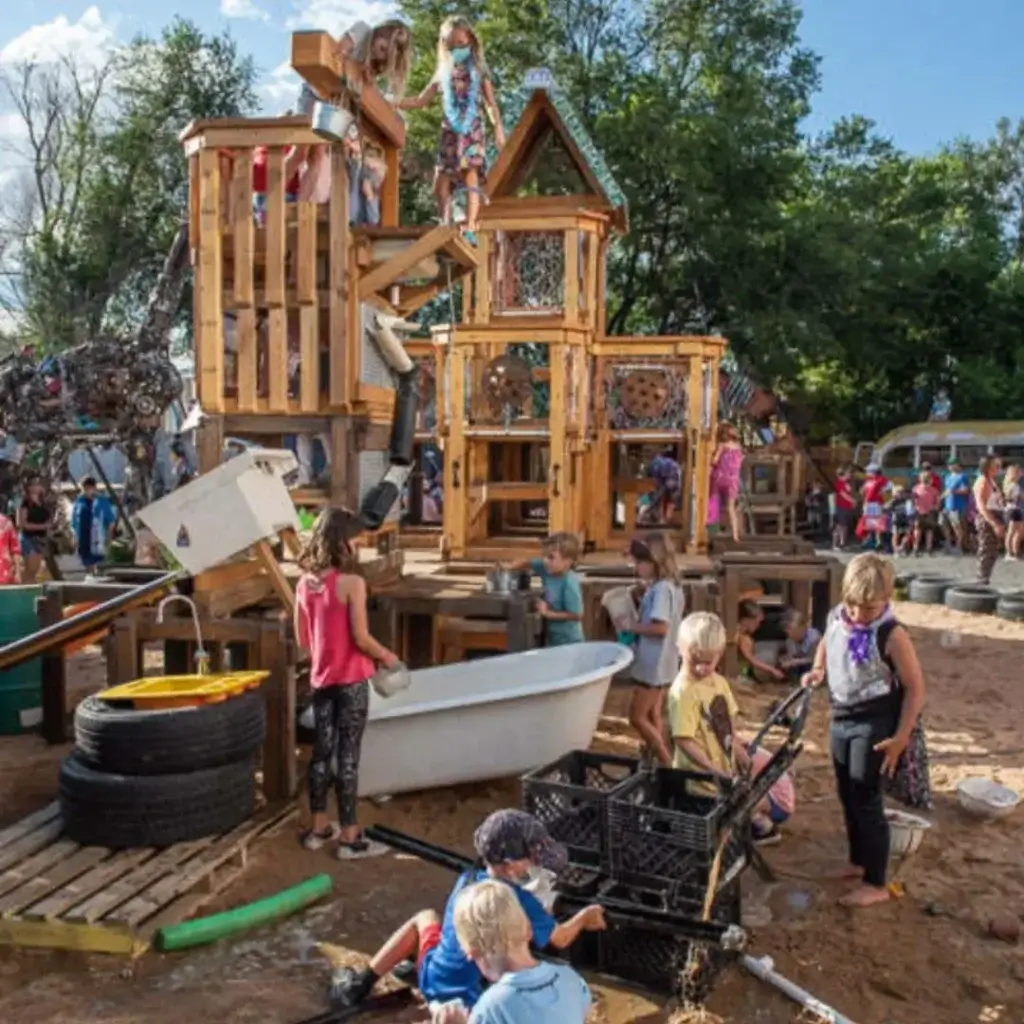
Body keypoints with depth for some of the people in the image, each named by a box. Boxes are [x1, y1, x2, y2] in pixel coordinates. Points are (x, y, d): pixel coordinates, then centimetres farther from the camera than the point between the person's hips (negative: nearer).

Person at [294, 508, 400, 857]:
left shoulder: (304, 584, 3)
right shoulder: (351, 583, -17)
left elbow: (303, 639, 9)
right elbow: (361, 638, -18)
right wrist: (387, 656, -1)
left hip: (321, 678, 6)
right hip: (351, 680, -6)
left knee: (322, 751, 15)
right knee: (348, 755, 1)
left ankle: (319, 828, 26)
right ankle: (349, 837, 9)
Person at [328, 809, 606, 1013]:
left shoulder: (466, 880, -5)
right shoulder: (521, 902, -20)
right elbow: (560, 939, -3)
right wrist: (584, 916, 16)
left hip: (433, 983, 5)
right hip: (475, 1003, -5)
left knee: (425, 918, 29)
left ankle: (360, 984, 18)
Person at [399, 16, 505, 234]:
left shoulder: (479, 71, 5)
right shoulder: (443, 73, 13)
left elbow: (491, 104, 3)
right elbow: (420, 101, 16)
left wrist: (498, 128, -10)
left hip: (472, 131, -3)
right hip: (449, 132, 3)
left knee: (471, 177, -12)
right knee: (441, 182, -2)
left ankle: (470, 228, -14)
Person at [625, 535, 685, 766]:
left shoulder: (661, 589, -21)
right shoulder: (669, 586, 9)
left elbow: (661, 627, -27)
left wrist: (632, 627, -17)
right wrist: (646, 592, 4)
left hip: (653, 663, -10)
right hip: (661, 662, 10)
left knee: (637, 716, -1)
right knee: (653, 715, 17)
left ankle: (667, 762, 3)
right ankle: (660, 757, 23)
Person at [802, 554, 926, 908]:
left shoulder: (891, 635, -21)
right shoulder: (836, 619, -4)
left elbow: (915, 688, -16)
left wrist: (901, 737, -17)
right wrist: (818, 671, 0)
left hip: (875, 724, -7)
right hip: (841, 719, 7)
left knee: (866, 801, -1)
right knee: (848, 797, 19)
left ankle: (876, 884, 12)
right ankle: (859, 861, 38)